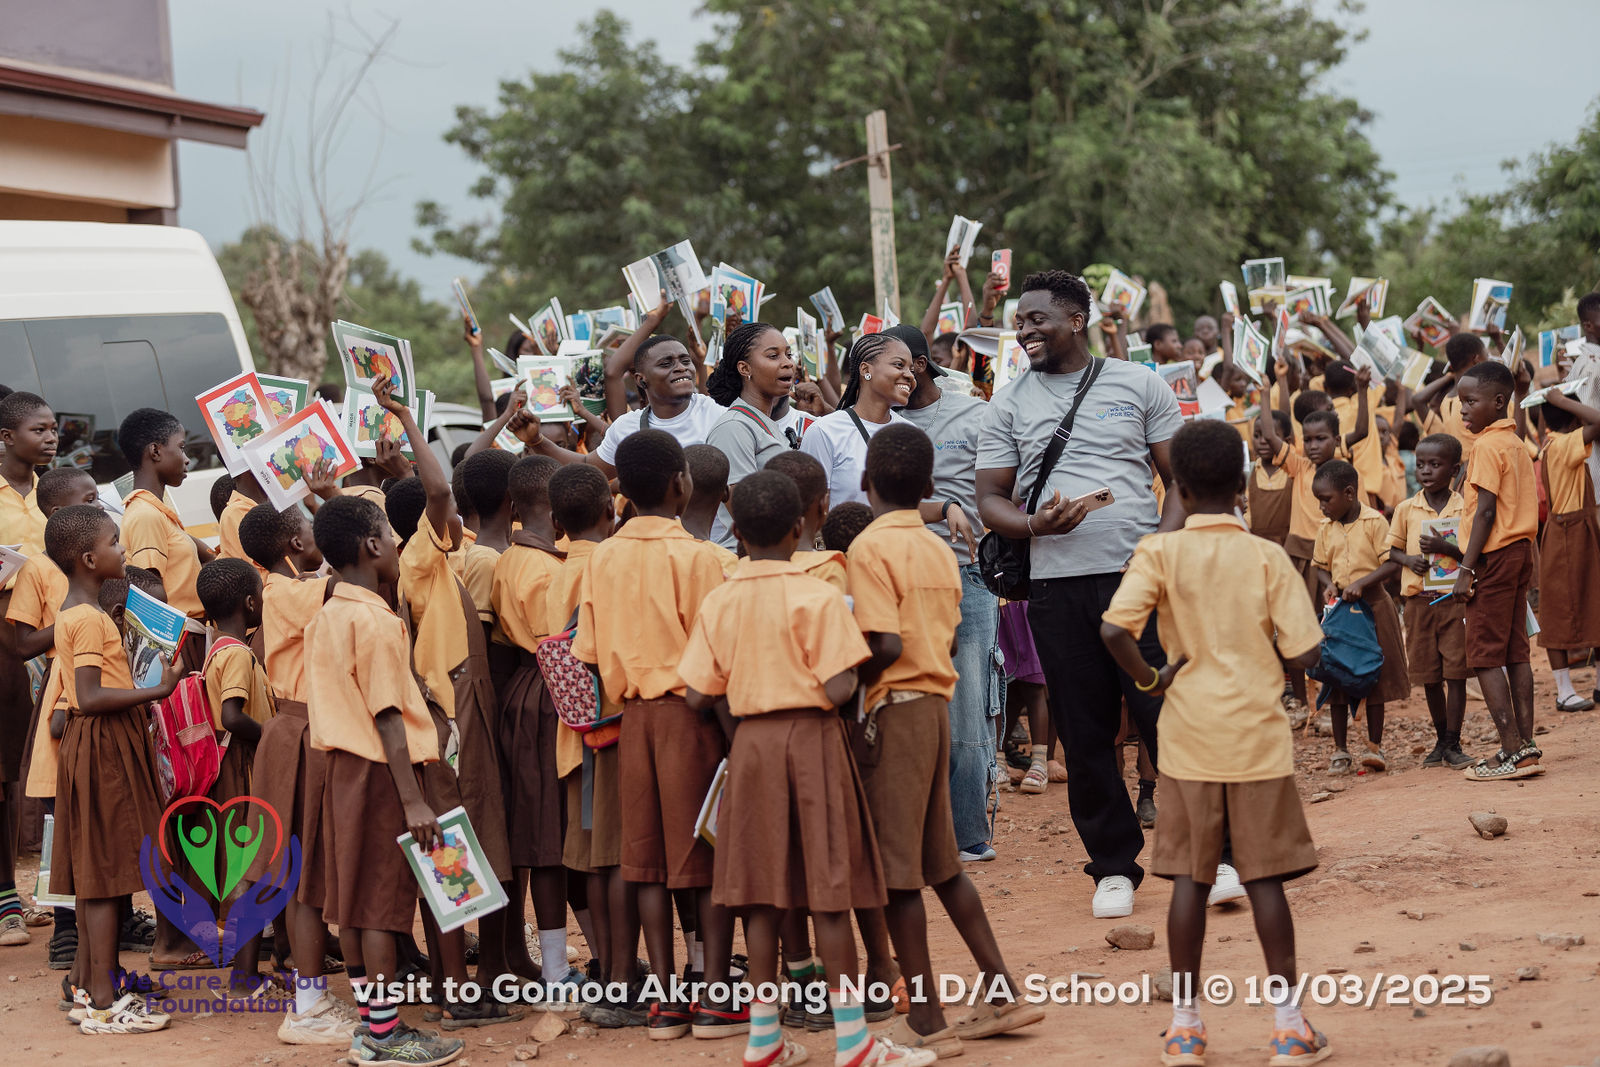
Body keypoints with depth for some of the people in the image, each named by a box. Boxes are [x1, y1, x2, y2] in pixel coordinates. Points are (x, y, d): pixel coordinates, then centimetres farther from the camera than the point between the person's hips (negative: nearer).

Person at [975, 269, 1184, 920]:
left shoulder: (1138, 386, 7)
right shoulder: (1008, 405, 11)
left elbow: (1182, 479, 7)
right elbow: (989, 499, 10)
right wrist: (1033, 525, -12)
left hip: (1140, 575, -2)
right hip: (1057, 584, 2)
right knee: (1084, 732, 4)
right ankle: (1113, 866, 14)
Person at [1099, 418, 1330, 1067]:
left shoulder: (1160, 553, -5)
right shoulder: (1268, 557, -5)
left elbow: (1113, 629, -18)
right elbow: (1304, 653, -7)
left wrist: (1149, 676, -1)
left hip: (1190, 739, 1)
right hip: (1258, 736, 0)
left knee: (1189, 877, 8)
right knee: (1265, 878, 4)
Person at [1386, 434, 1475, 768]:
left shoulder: (1464, 509, -3)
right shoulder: (1406, 509, 4)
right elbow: (1392, 549, 12)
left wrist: (1446, 548, -23)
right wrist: (1408, 560, -9)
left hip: (1454, 599, -3)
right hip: (1419, 600, 3)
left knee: (1455, 672, -3)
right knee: (1429, 676, 10)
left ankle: (1453, 743, 4)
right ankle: (1441, 739, 24)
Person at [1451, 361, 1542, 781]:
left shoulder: (1487, 446, -13)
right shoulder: (1516, 444, 14)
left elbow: (1486, 512, -18)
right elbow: (1533, 504, 16)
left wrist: (1466, 568, -17)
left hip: (1495, 557, -9)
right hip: (1521, 552, 9)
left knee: (1484, 656, -5)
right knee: (1516, 653, 11)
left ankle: (1513, 751, -9)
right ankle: (1525, 745, 12)